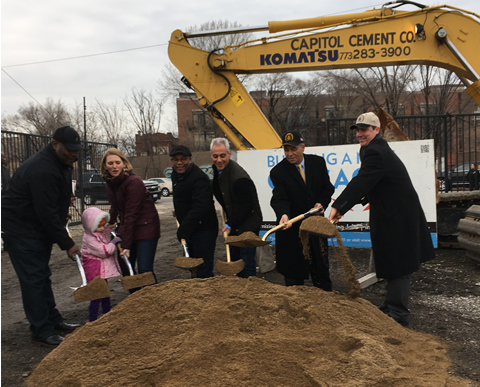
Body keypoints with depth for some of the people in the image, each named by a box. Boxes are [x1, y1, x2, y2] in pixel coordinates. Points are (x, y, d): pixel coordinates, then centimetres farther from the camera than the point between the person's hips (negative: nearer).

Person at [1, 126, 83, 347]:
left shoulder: (61, 163, 6)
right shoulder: (42, 169, -27)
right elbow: (47, 213, -28)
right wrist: (67, 244, -25)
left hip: (39, 228, 10)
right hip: (21, 229, -10)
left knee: (41, 276, 16)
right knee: (33, 279, -7)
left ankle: (53, 320, 26)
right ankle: (42, 333, 0)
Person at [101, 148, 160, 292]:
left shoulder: (134, 182, -21)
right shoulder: (110, 183, 3)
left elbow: (131, 215, -23)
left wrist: (126, 245, -23)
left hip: (145, 227, -8)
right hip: (126, 227, 8)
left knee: (144, 270, -12)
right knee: (125, 269, 7)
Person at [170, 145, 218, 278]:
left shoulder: (199, 178, -24)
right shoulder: (176, 174, 9)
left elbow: (200, 207, -33)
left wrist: (183, 230, -34)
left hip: (204, 228, -10)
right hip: (189, 229, 10)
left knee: (203, 271, -8)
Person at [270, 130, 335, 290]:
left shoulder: (318, 162, -1)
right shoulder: (278, 172, -12)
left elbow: (327, 188, 7)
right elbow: (279, 199, -22)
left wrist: (321, 203, -12)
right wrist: (284, 215, -42)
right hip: (292, 228, -3)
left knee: (320, 267, 15)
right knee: (293, 272, 4)